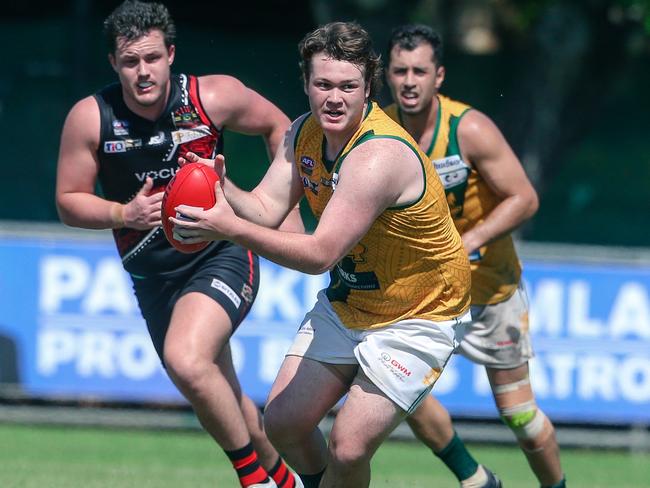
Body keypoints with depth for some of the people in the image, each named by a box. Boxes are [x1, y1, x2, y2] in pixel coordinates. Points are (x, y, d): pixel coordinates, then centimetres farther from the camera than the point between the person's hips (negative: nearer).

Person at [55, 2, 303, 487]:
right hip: (153, 277, 4)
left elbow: (277, 125, 5)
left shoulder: (213, 96, -13)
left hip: (222, 256, -4)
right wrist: (125, 214, -19)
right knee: (221, 399, 15)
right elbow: (69, 201, -1)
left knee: (185, 360, -30)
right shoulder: (90, 118, -10)